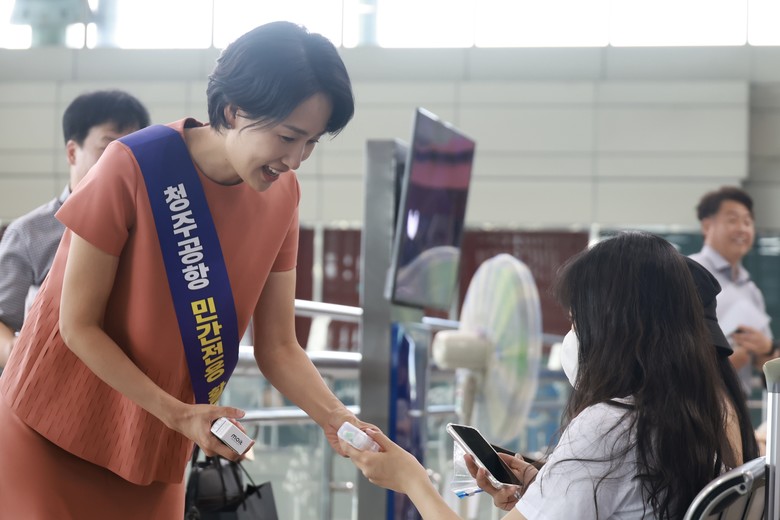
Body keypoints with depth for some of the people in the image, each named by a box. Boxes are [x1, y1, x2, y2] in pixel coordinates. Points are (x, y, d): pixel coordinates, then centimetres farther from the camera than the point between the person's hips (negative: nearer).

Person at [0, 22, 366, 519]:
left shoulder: (282, 194, -6)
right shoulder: (134, 167, -22)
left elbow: (278, 347, -2)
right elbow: (78, 325, -17)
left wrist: (335, 417, -19)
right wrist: (179, 415, -23)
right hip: (58, 436, -5)